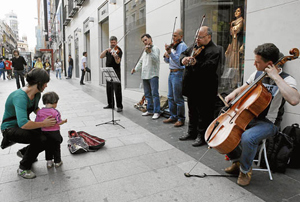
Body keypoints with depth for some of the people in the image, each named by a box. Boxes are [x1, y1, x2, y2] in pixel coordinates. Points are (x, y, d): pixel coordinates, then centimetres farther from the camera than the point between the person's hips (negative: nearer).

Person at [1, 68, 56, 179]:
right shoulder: (20, 96, -33)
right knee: (40, 139, -30)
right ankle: (23, 169, -7)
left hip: (23, 124, 9)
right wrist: (43, 124, -31)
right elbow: (23, 124, -46)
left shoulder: (37, 94, -5)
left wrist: (44, 117, 0)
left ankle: (24, 152, 25)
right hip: (10, 128, -8)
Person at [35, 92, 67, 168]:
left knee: (48, 148, 20)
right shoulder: (55, 112, -17)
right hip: (54, 132, -3)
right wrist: (64, 121, 2)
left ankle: (49, 162, 26)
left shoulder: (40, 112, -4)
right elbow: (58, 122, -16)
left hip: (45, 133, 4)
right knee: (56, 148, 14)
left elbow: (37, 123, -1)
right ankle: (57, 162, 26)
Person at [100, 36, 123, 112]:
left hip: (116, 72, -7)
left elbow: (118, 62, -20)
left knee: (117, 89, -9)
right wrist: (106, 50, -9)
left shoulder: (118, 50, -7)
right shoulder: (109, 50, 16)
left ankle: (119, 106, -6)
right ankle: (110, 104, 24)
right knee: (109, 89, 12)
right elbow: (101, 56, 5)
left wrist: (115, 56, -40)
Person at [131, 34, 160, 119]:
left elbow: (156, 59, -18)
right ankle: (150, 110, 20)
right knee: (147, 94, 11)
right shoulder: (145, 50, 23)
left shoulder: (155, 48, -1)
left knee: (154, 94, -10)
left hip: (153, 75, -8)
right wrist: (135, 68, 23)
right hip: (145, 75, 8)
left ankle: (156, 112, -6)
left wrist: (149, 52, -29)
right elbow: (141, 61, 32)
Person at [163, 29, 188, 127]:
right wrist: (166, 56, 1)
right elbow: (168, 61, 21)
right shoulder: (173, 46, 16)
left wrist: (170, 52, -24)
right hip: (171, 73, 9)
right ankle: (173, 116, 25)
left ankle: (181, 119, 8)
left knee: (178, 98, -4)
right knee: (170, 97, 13)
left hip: (178, 73, -9)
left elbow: (178, 61, -20)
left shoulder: (182, 46, -9)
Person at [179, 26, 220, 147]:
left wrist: (196, 63, -37)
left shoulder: (213, 51, -13)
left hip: (204, 90, -9)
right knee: (192, 111, 20)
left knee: (203, 114, 1)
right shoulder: (194, 47, 14)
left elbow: (209, 68, -26)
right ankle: (192, 132, 35)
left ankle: (202, 136, 16)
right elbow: (184, 53, 20)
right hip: (192, 87, 9)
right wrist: (183, 59, -3)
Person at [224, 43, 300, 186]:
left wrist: (275, 77, -29)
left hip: (266, 122, -7)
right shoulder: (257, 74, 6)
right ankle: (237, 162, 13)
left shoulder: (286, 80, -13)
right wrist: (234, 93, 1)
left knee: (247, 138, -35)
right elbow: (244, 88, 24)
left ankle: (245, 170, -4)